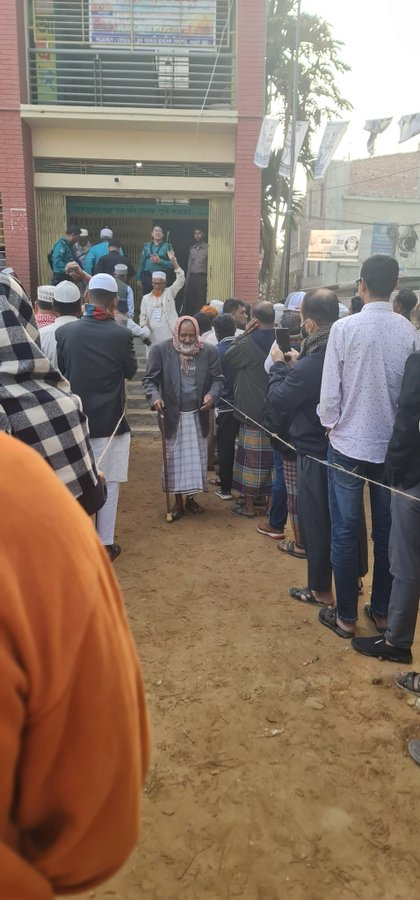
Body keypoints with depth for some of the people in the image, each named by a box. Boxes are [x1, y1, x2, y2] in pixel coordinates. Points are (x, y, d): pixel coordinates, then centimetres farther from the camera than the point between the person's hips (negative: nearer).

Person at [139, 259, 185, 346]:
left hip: (169, 336, -2)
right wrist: (144, 329, -7)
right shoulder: (146, 298, 12)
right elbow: (143, 316, 12)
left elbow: (180, 279, -4)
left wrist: (173, 260, -11)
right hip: (152, 337, 3)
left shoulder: (170, 292, 7)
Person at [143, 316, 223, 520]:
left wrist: (212, 394, -18)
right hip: (172, 415, -2)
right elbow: (150, 379, -5)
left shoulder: (209, 352, -1)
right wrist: (155, 397, -25)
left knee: (197, 458, 10)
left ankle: (190, 498, 26)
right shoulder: (160, 350, -7)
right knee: (174, 458, 5)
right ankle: (178, 501, 19)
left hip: (198, 415, 2)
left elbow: (218, 378, 3)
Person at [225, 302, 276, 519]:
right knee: (272, 455, 14)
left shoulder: (250, 343, -16)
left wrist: (245, 332, -2)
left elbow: (229, 357, 0)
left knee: (251, 457, 2)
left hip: (253, 411, -5)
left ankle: (248, 504, 9)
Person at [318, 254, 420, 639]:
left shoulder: (345, 328, -13)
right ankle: (381, 610, 28)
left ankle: (346, 616, 17)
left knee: (345, 532, 8)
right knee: (387, 531, 14)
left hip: (350, 443, -3)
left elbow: (330, 390, -11)